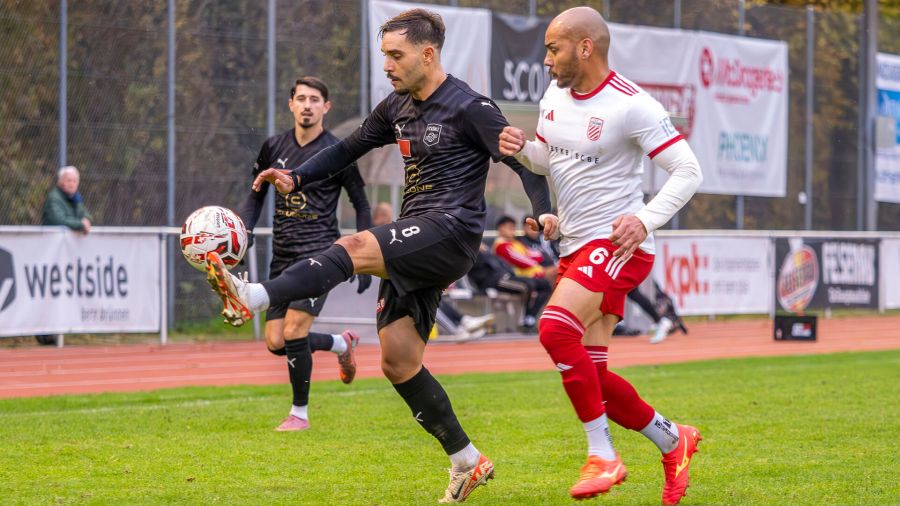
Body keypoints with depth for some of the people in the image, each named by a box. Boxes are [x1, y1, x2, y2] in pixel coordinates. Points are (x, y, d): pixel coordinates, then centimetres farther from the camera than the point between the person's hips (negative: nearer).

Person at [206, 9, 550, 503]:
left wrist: (544, 213, -26)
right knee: (397, 361, 3)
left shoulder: (468, 107, -7)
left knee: (355, 248, -30)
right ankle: (467, 461, 13)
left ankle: (251, 298, -46)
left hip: (451, 231, -9)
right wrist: (296, 178, 11)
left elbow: (522, 161, -10)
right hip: (413, 246, 9)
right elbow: (349, 148, 25)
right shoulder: (397, 108, 15)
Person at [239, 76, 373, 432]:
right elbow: (257, 194, 19)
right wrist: (244, 230, 1)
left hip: (320, 253, -6)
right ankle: (341, 344, 30)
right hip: (282, 255, 6)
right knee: (275, 342, 2)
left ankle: (300, 413, 0)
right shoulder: (274, 147, 7)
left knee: (294, 332, -17)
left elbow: (362, 206, 2)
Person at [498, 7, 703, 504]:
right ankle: (673, 440, 25)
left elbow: (688, 170, -13)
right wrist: (520, 149, 2)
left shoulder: (631, 105, -14)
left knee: (556, 328, -29)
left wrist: (646, 220, -25)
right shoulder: (554, 98, 9)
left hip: (615, 244, -8)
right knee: (591, 377, 5)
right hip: (574, 247, 8)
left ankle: (602, 455, -21)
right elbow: (545, 160, 25)